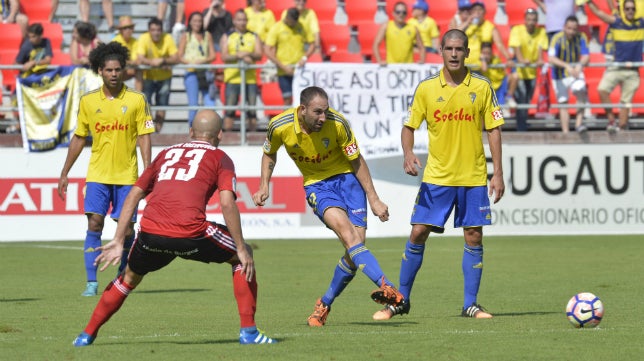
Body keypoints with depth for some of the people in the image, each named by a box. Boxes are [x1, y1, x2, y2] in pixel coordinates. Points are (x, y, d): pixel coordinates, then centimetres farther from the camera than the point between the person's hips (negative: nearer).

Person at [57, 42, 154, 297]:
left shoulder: (136, 100, -1)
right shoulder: (88, 101, 5)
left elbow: (144, 138, 0)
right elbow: (79, 138, 13)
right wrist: (64, 174, 13)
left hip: (127, 175, -1)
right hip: (97, 174, 1)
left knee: (126, 228, -1)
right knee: (94, 224, -10)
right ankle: (91, 282, -8)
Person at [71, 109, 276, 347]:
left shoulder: (166, 154, 28)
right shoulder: (219, 158, 15)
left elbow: (133, 195, 22)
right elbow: (227, 203, -1)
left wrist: (118, 241, 22)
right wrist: (242, 249, 1)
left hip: (151, 233, 4)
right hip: (190, 233, -4)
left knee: (130, 277, 32)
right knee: (243, 257, 20)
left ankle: (87, 335, 33)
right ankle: (248, 331, 13)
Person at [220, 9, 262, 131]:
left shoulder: (254, 37, 14)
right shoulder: (227, 37, 10)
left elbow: (259, 55, 2)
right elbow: (224, 57, -2)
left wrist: (248, 54, -18)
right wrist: (240, 56, -16)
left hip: (250, 79, 2)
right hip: (232, 78, -2)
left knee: (252, 109, 0)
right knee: (229, 111, -5)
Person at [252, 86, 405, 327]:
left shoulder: (337, 123, -20)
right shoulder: (280, 126, -16)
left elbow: (357, 161, -6)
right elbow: (269, 153, 8)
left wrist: (373, 199, -5)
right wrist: (264, 186, -1)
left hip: (347, 178, 0)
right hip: (316, 184, 0)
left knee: (356, 241, -12)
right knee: (345, 230, -27)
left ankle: (325, 304, 8)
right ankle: (385, 287, -42)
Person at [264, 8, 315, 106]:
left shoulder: (301, 27, 5)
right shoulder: (276, 28, -4)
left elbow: (312, 44, 13)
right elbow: (268, 51, -8)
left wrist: (305, 57, -7)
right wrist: (283, 67, -13)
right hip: (284, 72, -2)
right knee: (288, 99, -4)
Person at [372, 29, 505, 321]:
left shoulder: (482, 87, 0)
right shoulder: (426, 88, 1)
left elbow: (493, 130, 4)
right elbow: (409, 126, 6)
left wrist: (497, 173, -1)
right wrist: (408, 154, -14)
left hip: (473, 177, 0)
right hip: (436, 176, 0)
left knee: (474, 237, -1)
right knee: (418, 233, -3)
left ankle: (470, 304, 9)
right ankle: (401, 300, 8)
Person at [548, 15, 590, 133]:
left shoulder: (581, 38, -10)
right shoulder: (557, 38, -18)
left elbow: (586, 56, -15)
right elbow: (551, 58, -28)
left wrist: (580, 65, -38)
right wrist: (567, 66, -41)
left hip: (575, 72, 1)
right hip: (560, 75, -1)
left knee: (580, 91, -24)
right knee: (563, 103, 1)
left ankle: (579, 123, -22)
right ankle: (565, 132, 7)